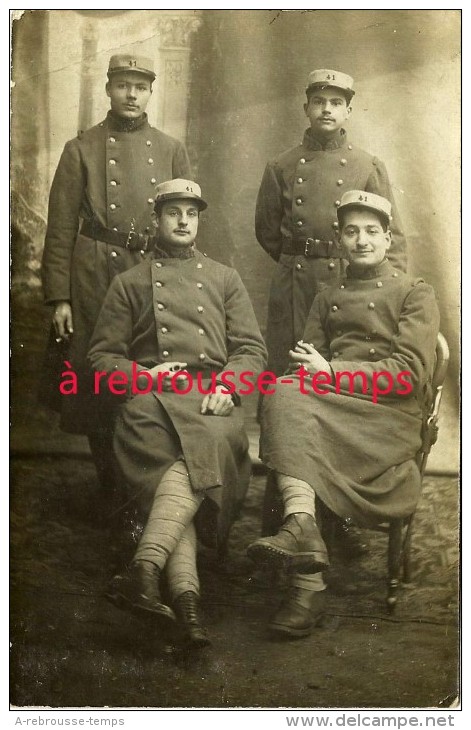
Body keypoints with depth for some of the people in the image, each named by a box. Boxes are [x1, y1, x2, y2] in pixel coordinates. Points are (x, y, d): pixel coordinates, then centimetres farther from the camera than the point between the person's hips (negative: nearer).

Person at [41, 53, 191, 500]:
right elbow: (60, 228, 1)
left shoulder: (172, 151, 12)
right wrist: (58, 297, -5)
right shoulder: (81, 149, 6)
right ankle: (110, 485, 18)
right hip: (95, 278, -1)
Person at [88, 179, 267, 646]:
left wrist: (227, 383, -5)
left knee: (209, 446, -36)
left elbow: (252, 349, 17)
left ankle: (145, 569, -47)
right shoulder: (129, 283, 23)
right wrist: (142, 375, -4)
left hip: (212, 398, 0)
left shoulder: (224, 278, 26)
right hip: (152, 399, 0)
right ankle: (185, 594, -43)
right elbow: (102, 357, 17)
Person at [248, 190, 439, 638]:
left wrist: (330, 372, -11)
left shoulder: (415, 294, 12)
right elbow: (306, 365, 17)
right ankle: (302, 526, -45)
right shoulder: (327, 299, 27)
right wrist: (307, 372, -9)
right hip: (331, 410, 4)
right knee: (286, 393, -31)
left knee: (286, 399, -30)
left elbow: (410, 374, -3)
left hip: (390, 418, -4)